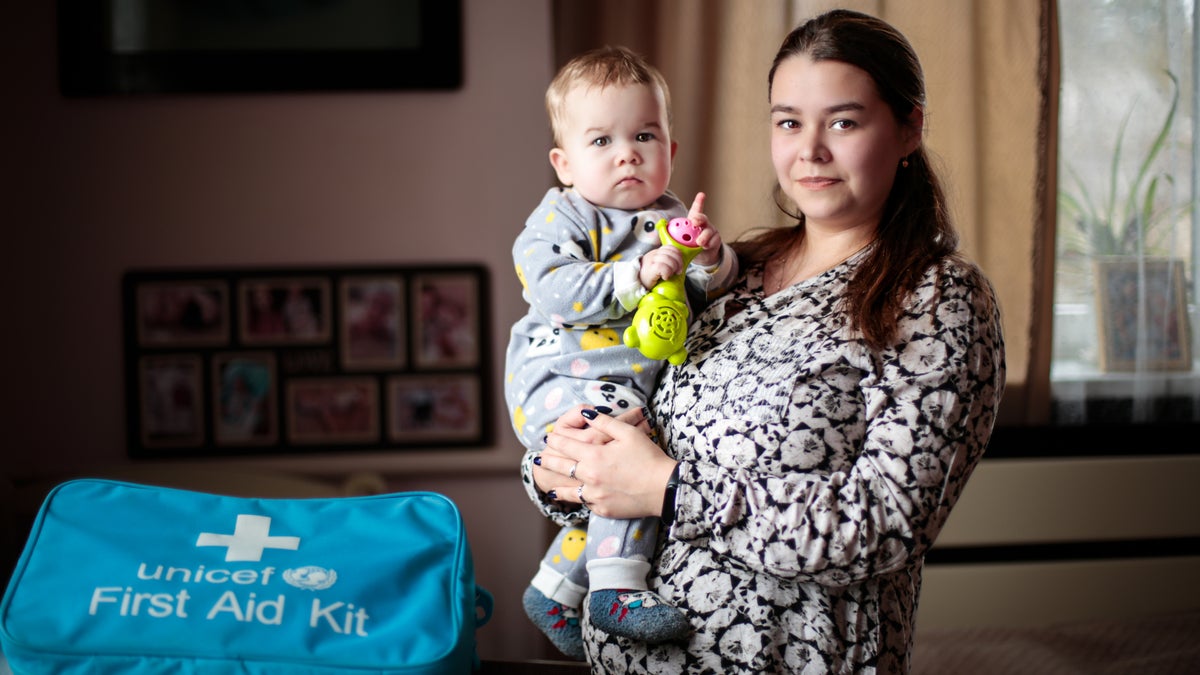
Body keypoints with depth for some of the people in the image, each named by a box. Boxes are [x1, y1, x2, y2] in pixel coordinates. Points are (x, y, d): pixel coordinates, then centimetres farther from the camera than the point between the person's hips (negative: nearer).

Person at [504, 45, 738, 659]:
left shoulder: (669, 217, 14)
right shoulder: (562, 217, -5)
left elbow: (715, 288, 7)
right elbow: (553, 289, -21)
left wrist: (709, 258, -16)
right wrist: (633, 276, -28)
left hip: (631, 387, 7)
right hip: (560, 377, -7)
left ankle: (553, 589, 23)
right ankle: (615, 589, -21)